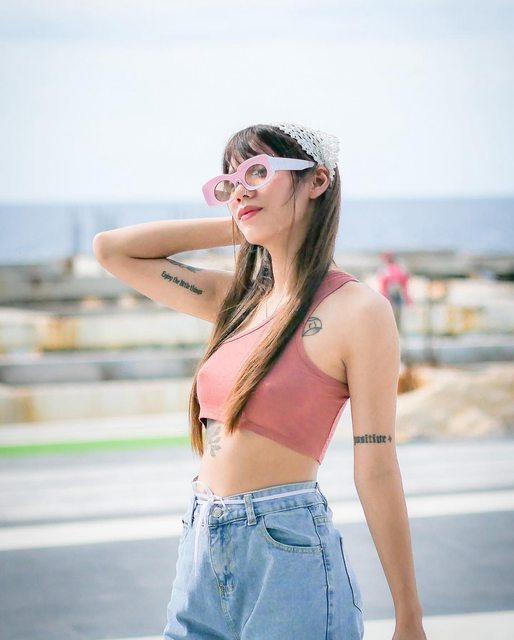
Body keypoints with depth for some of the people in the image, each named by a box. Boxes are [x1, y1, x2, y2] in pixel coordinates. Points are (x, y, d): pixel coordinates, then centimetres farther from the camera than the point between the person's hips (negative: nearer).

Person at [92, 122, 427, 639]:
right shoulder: (238, 299, 9)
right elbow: (111, 248, 14)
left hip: (287, 553, -6)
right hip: (201, 552, 6)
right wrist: (235, 227, 8)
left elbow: (376, 472, -10)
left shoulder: (357, 310, -10)